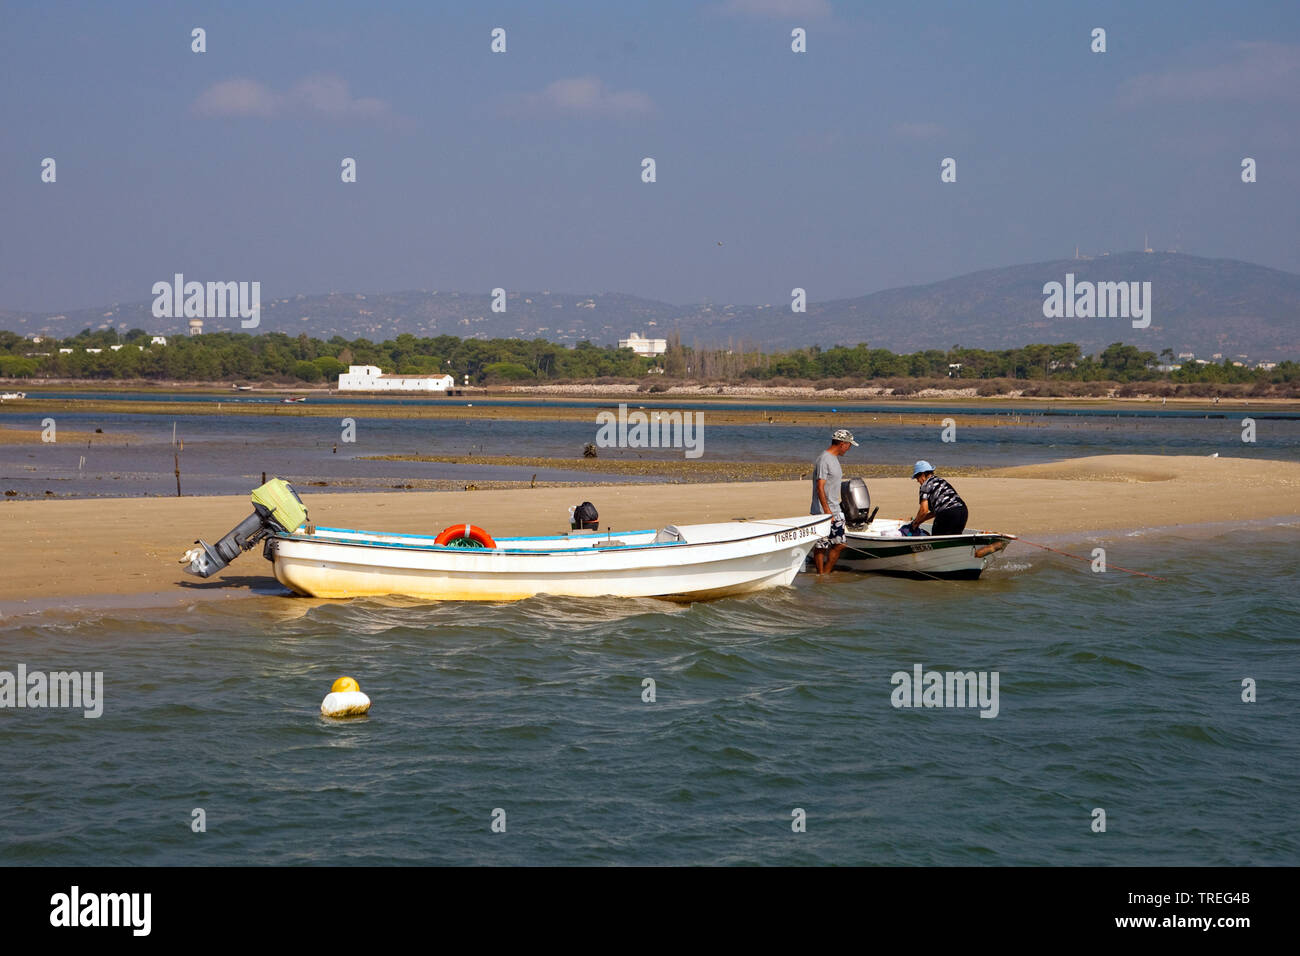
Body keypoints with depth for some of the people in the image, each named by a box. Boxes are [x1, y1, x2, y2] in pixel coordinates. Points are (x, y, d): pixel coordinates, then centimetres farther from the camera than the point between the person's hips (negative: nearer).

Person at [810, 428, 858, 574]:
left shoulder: (835, 458, 15)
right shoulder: (823, 460, -15)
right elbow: (820, 487, -20)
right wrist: (827, 511, -23)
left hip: (836, 512, 9)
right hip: (823, 512, -9)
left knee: (839, 544, 7)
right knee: (821, 546, -1)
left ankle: (826, 573, 15)